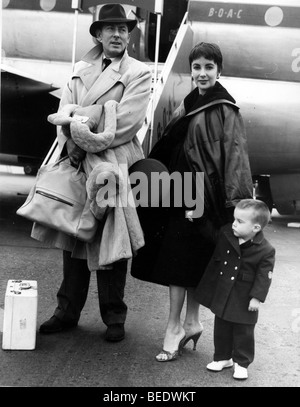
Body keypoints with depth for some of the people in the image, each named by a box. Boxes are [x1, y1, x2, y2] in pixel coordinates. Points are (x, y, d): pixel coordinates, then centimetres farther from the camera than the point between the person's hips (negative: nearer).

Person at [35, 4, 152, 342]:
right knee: (73, 239, 10)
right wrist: (69, 143, -14)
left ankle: (114, 317, 16)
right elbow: (65, 110, 5)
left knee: (110, 244, 2)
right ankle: (67, 311, 21)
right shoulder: (81, 69, 13)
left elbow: (126, 122, -14)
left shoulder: (139, 73, -2)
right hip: (76, 163, 5)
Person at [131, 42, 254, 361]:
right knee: (189, 262, 11)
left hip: (203, 194, -6)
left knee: (179, 259, -6)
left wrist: (199, 201, -19)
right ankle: (191, 323, 22)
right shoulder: (188, 105, 11)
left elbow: (232, 156, -14)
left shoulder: (224, 110, -9)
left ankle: (174, 328, 3)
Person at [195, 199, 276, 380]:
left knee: (243, 332, 8)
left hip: (244, 300, -5)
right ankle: (223, 357, 33)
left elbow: (264, 276, -13)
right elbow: (216, 258, 10)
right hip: (222, 294, 5)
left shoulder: (266, 250, -18)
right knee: (221, 328, 16)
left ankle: (241, 363, 24)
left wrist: (257, 297, -16)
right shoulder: (226, 235, -5)